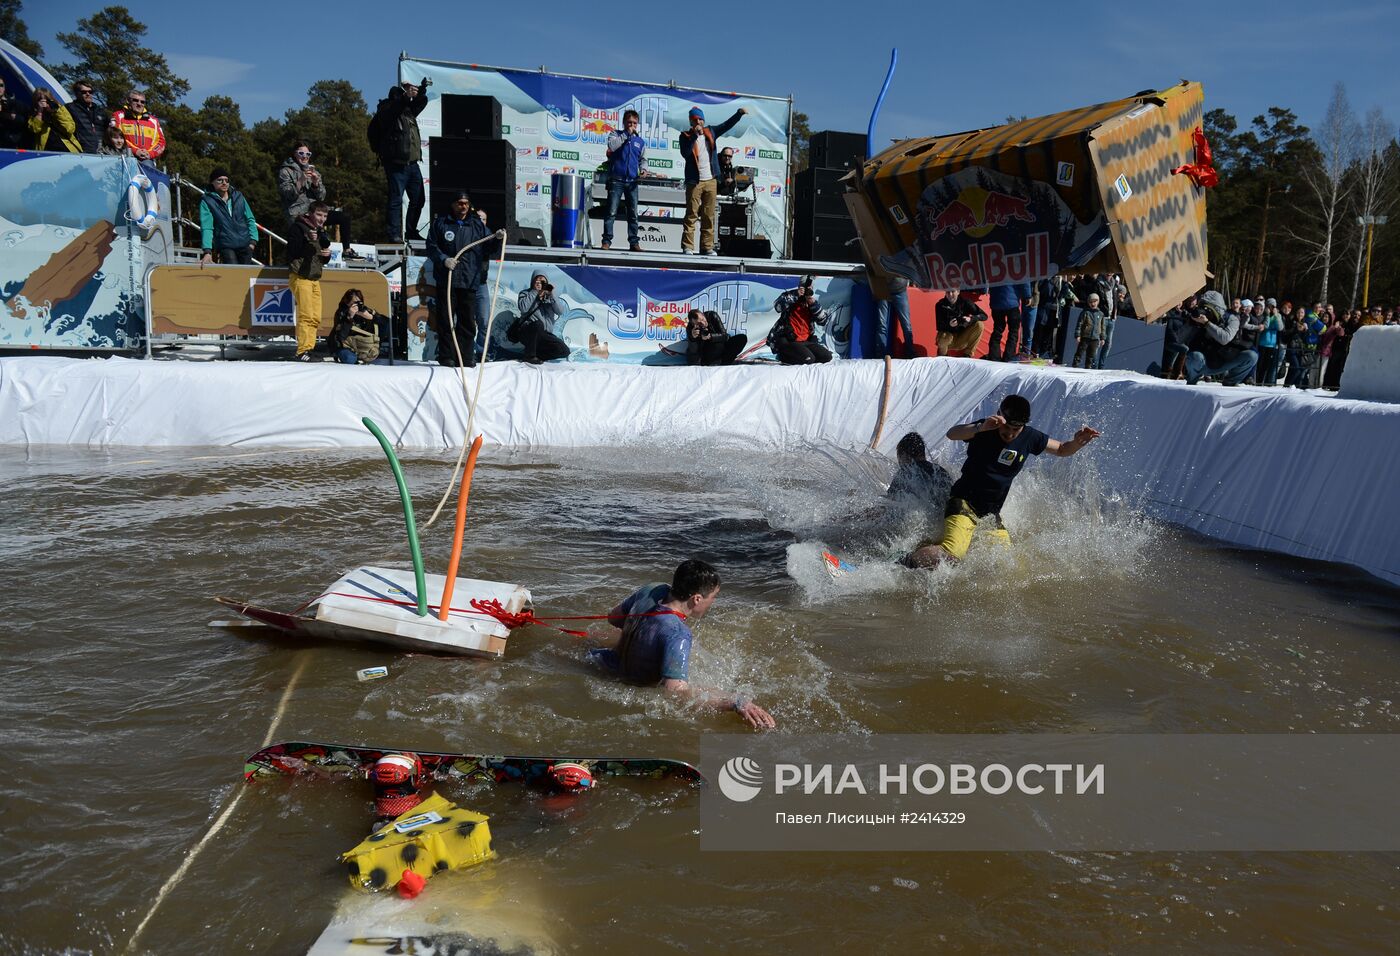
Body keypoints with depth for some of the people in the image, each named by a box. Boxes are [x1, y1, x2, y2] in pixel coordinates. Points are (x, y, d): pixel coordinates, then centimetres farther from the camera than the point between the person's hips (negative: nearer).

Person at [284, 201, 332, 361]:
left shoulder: (321, 231, 18)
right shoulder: (298, 228, -5)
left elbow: (323, 258, 26)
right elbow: (291, 252, -15)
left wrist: (327, 254, 3)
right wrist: (308, 241, -23)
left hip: (315, 278, 8)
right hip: (301, 277, -8)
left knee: (316, 318, 5)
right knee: (306, 316, -14)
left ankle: (309, 348, 10)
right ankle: (302, 352, -13)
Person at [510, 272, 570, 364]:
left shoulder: (549, 297, 15)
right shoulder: (525, 294, 8)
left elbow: (559, 311, -3)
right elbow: (523, 308, -14)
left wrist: (551, 295, -13)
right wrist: (535, 293, -7)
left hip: (545, 334, 4)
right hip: (526, 331, -4)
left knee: (564, 351, -16)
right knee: (538, 324, -38)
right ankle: (530, 355, -20)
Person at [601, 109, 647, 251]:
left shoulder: (640, 141, 15)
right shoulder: (615, 134, 6)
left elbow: (643, 159, 22)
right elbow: (612, 146, -15)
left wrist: (643, 168, 1)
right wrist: (626, 134, -9)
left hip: (632, 181, 3)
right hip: (616, 180, -3)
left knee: (633, 213, 4)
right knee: (611, 212, -6)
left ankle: (634, 242, 7)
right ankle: (607, 241, -4)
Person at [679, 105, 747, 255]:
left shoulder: (710, 132, 13)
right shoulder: (685, 136, 1)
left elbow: (727, 125, 16)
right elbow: (685, 153, -16)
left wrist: (739, 113, 3)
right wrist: (694, 135, -19)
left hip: (711, 181, 4)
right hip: (694, 182, -4)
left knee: (709, 216, 4)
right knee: (691, 215, -5)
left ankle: (707, 246, 7)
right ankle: (687, 246, -4)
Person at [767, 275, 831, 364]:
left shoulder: (812, 301, 14)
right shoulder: (790, 296, -1)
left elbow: (823, 320, 3)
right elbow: (778, 306, -22)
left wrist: (814, 304, -10)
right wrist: (796, 295, -23)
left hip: (806, 341, 7)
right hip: (787, 340, -7)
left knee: (827, 357, -1)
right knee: (808, 359, -27)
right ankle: (783, 356, 0)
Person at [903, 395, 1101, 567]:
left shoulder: (1029, 437, 1)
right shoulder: (985, 430, -14)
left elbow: (1062, 450, 14)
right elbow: (951, 434, -31)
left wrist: (1077, 442, -9)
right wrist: (980, 427, -47)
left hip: (991, 513, 7)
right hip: (963, 503, -6)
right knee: (952, 554, -31)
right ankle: (908, 560, -2)